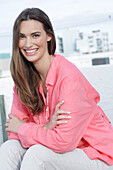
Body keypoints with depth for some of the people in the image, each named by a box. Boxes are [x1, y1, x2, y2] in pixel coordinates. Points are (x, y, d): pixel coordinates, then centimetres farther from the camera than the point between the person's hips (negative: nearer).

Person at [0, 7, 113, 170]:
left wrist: (22, 129, -13)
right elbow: (14, 131, -3)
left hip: (97, 157, -6)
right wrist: (46, 128, -22)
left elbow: (64, 141, -26)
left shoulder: (68, 75, -24)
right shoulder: (24, 76, -2)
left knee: (37, 154, -29)